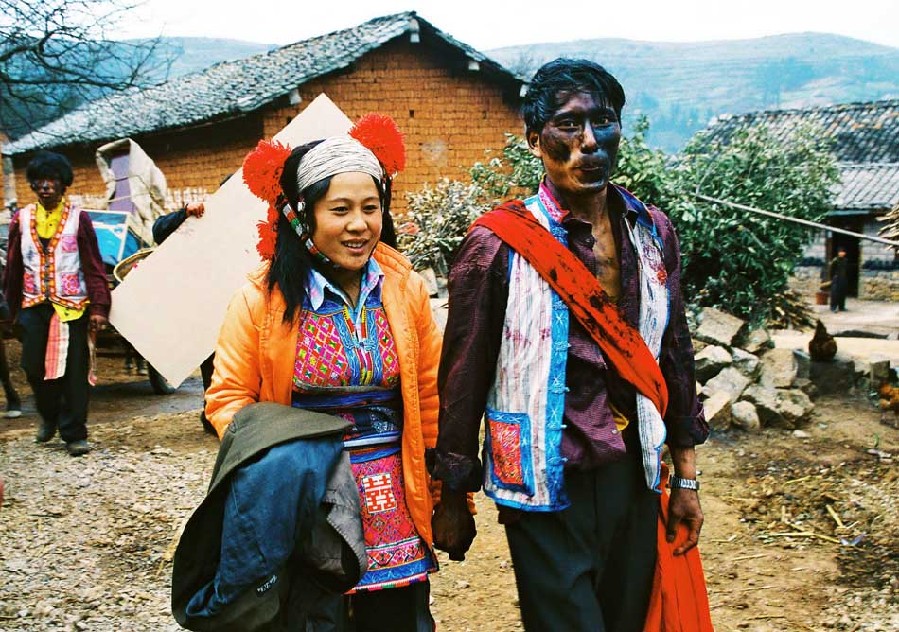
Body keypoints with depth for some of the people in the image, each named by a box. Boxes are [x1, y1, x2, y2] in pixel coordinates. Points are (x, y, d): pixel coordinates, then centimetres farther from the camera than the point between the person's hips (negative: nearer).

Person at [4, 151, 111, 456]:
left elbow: (94, 267, -3)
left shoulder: (78, 219, 0)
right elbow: (13, 268, 12)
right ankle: (49, 416, 32)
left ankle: (74, 434, 6)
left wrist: (98, 307, -10)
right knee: (34, 368, 5)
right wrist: (14, 308, 11)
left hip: (73, 306, -3)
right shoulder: (22, 220, 8)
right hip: (33, 306, 3)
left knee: (74, 373, -2)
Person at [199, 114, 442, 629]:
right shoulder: (265, 298, -7)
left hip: (394, 504, 2)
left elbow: (430, 396, 5)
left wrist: (442, 493, 8)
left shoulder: (405, 288, -1)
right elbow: (228, 398, -1)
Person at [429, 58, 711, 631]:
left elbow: (675, 355, 11)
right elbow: (463, 380, -7)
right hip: (547, 488, -5)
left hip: (633, 477, 5)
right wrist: (452, 500, -1)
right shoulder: (499, 244, -12)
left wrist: (686, 477, 13)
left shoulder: (652, 233, 3)